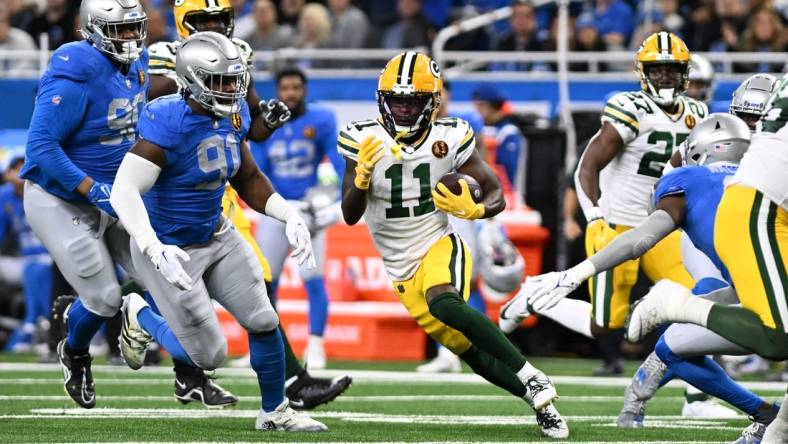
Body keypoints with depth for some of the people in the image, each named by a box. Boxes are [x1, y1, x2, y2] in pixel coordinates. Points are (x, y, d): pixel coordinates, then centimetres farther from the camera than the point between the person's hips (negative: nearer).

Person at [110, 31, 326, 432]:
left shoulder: (233, 116, -5)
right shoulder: (168, 124, -30)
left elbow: (248, 180, 11)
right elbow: (125, 192, -34)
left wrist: (290, 217, -2)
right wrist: (155, 249, -46)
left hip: (217, 237, 7)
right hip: (172, 250, -7)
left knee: (263, 323, 3)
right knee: (209, 356, 0)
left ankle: (275, 412, 24)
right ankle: (139, 315, 27)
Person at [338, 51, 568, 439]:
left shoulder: (449, 139, -9)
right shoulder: (363, 141, -7)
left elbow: (496, 195, -1)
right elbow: (350, 215, -9)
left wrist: (472, 210, -23)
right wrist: (362, 175, -28)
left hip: (440, 247, -3)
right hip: (403, 269, 3)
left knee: (443, 304, -35)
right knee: (473, 353, 1)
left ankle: (531, 377, -30)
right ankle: (540, 402, 18)